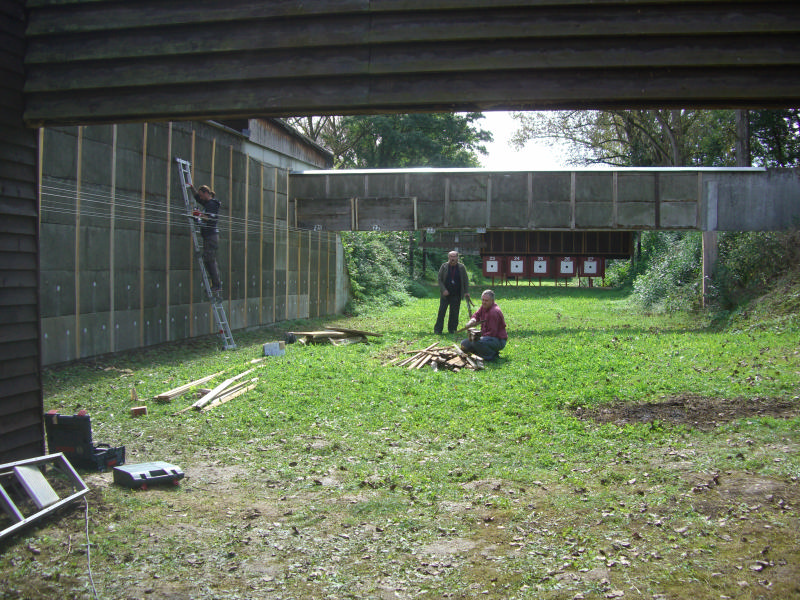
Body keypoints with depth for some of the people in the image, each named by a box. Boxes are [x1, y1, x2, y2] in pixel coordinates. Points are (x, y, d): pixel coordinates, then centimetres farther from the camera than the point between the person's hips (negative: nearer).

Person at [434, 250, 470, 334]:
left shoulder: (461, 267, 4)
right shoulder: (444, 266, 2)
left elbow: (466, 280, 8)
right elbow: (439, 279, 2)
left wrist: (466, 292, 0)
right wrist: (443, 290, -10)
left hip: (456, 295, 1)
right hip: (445, 294, -1)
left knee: (454, 313, 3)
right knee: (441, 311, -2)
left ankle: (452, 329, 14)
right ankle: (438, 329, 4)